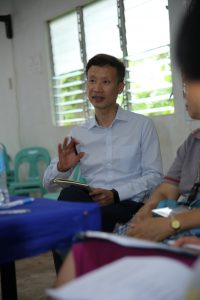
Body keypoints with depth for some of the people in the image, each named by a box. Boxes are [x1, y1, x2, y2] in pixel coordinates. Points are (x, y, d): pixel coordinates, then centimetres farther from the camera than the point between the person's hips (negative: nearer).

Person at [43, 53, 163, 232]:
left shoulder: (143, 126, 8)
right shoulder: (78, 134, 16)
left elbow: (154, 177, 0)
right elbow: (48, 184, 14)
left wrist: (115, 194, -16)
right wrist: (62, 167, -10)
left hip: (130, 204, -2)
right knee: (71, 193, -33)